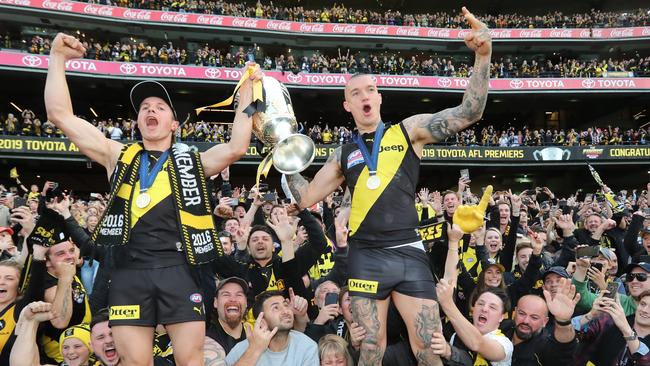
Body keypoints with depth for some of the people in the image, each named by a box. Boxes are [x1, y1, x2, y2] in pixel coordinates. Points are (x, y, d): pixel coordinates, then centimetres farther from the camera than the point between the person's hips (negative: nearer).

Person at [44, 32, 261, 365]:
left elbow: (236, 148, -2)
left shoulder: (193, 161, 15)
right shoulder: (119, 156, 18)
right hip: (130, 272, 1)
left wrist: (247, 90, -1)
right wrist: (58, 56, 12)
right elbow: (60, 115, 13)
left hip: (178, 269, -1)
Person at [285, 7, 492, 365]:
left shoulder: (408, 130, 6)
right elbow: (306, 197, 13)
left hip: (409, 253, -1)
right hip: (366, 257, 2)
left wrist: (482, 56, -16)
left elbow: (468, 112, -3)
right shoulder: (343, 155, 13)